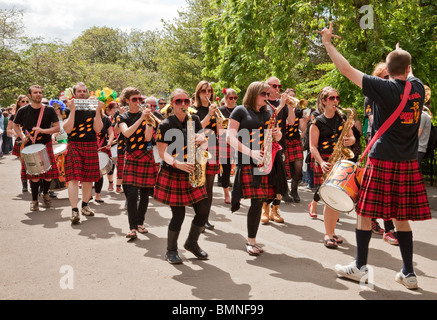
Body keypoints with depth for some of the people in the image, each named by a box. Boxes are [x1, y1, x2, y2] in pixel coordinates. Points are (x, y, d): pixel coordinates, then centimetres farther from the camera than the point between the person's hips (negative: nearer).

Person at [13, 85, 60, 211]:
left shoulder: (49, 110, -4)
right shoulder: (23, 111, -3)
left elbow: (57, 127, -6)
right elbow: (16, 125, 12)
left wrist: (42, 130, -20)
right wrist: (22, 136, -6)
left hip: (46, 145, 0)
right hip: (30, 147, 0)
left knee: (49, 174, -2)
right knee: (34, 175, -3)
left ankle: (45, 193, 27)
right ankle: (34, 200, 15)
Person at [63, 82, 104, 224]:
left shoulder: (93, 109, 7)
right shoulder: (69, 109, 3)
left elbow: (98, 129, -5)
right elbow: (67, 129, -12)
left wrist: (98, 111, -13)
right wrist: (72, 110, -17)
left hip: (91, 146, 3)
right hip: (74, 146, -2)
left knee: (88, 178, 9)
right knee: (74, 178, -13)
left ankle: (85, 206, 27)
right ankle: (74, 211, -15)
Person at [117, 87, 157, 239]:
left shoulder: (145, 115, 5)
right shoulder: (123, 118, 4)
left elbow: (148, 138, -7)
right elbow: (127, 133, -18)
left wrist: (149, 122, -21)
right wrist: (141, 119, -25)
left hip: (147, 157, 2)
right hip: (131, 158, -1)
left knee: (145, 193, 6)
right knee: (132, 194, -12)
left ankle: (140, 222, 22)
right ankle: (133, 228, -9)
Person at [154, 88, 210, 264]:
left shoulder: (194, 120, 9)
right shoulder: (165, 125, -7)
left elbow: (204, 144, 6)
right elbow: (163, 153, -12)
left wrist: (201, 140, -18)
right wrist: (178, 164, -30)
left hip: (192, 174, 5)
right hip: (172, 175, -5)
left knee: (203, 209, 2)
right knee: (178, 214, -5)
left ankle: (192, 243, 25)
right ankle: (171, 251, 16)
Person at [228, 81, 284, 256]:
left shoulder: (268, 113, 19)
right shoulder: (240, 111, 1)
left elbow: (277, 137, 25)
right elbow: (231, 137, -7)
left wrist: (277, 134, -1)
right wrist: (250, 152, -19)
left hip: (266, 161, 5)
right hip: (248, 162, -5)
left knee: (259, 201, 3)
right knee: (257, 201, -12)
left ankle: (251, 240, 16)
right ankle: (250, 242, 2)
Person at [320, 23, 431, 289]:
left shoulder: (384, 88, -10)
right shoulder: (418, 87, 6)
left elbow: (346, 69, -8)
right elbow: (409, 77, 33)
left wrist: (327, 42, 3)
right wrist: (403, 56, 50)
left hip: (381, 160, -5)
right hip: (408, 163, 6)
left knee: (365, 212, 5)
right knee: (401, 217, 11)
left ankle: (360, 268, 12)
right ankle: (409, 273, 15)